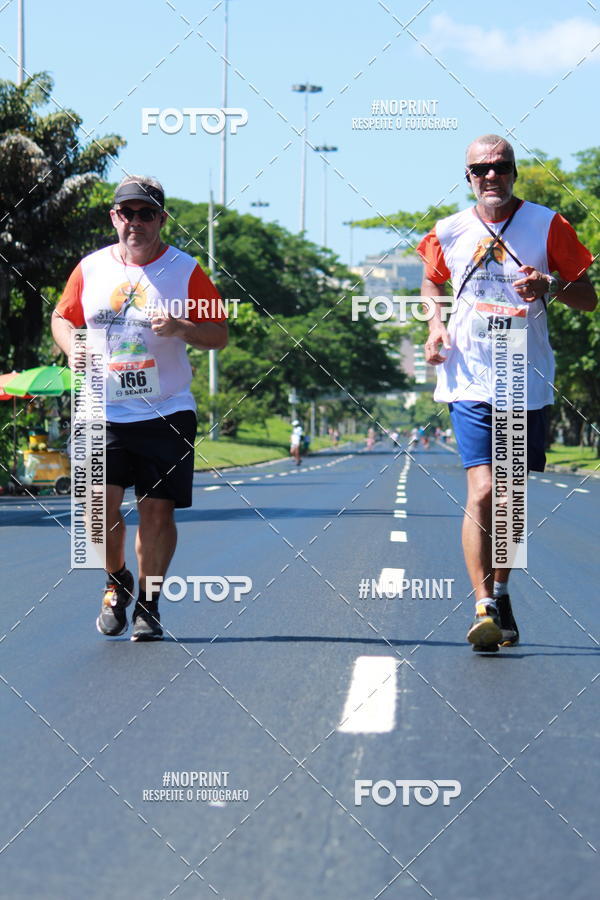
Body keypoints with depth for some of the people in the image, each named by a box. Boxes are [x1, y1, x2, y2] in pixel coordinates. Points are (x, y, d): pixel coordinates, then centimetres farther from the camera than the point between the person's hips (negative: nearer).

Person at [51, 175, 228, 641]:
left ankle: (148, 603, 14)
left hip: (167, 413, -1)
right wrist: (74, 349, -2)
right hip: (103, 411, 1)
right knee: (101, 502, -10)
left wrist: (182, 328, -18)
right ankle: (117, 582, 17)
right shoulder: (90, 269, 7)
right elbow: (63, 317, 19)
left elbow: (220, 334, 2)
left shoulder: (186, 271, 0)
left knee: (157, 509, -2)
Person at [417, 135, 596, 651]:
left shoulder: (546, 225, -1)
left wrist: (550, 288, -18)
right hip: (471, 382, -1)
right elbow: (432, 281, 25)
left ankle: (500, 595, 29)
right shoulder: (450, 232, 5)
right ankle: (484, 608, -17)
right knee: (482, 493, -16)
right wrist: (435, 323, 5)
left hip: (528, 385, 1)